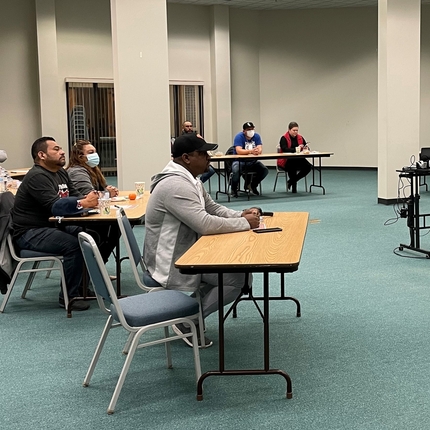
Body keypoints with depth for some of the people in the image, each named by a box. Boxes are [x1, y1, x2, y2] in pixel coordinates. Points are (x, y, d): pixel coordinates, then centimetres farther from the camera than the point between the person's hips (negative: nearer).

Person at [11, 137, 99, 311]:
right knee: (74, 245, -27)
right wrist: (83, 203, -40)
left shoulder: (61, 173, 12)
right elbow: (54, 205, -31)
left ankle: (82, 286, 9)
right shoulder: (37, 177, -20)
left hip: (52, 225, 10)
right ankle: (68, 296, -13)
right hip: (30, 232, -10)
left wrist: (88, 198, -14)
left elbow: (74, 195, 9)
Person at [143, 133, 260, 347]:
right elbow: (205, 224, -30)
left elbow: (213, 208, 17)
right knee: (235, 279, -14)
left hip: (186, 253, 11)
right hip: (172, 264, -10)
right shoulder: (175, 185, -25)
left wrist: (240, 215, -1)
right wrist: (245, 223, -18)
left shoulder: (189, 179, 9)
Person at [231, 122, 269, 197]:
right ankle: (234, 189, -5)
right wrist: (251, 151, -41)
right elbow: (238, 151, -27)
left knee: (265, 170, -16)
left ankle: (252, 185, 11)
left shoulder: (256, 136, 2)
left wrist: (257, 151, -35)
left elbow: (260, 149, -10)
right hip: (239, 161, -5)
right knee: (237, 171, -36)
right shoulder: (239, 137, -12)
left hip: (252, 161, 5)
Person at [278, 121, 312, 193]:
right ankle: (294, 187, -19)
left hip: (298, 160, 5)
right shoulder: (284, 138, -4)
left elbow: (307, 148, 7)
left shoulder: (300, 138, 11)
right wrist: (296, 149, -30)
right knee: (293, 165, -38)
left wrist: (306, 148, -18)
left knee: (308, 166, -21)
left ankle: (291, 181, -5)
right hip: (286, 161, -5)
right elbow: (284, 149, -19)